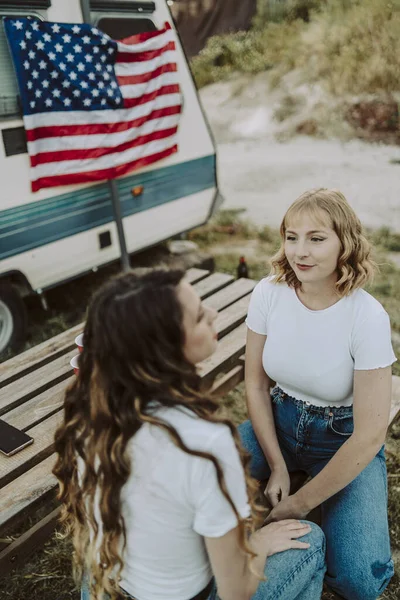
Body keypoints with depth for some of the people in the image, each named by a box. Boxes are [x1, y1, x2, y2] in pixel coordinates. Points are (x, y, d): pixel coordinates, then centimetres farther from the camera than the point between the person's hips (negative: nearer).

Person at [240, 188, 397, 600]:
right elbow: (255, 383, -4)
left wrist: (301, 504, -16)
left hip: (344, 439, -2)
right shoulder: (268, 293, -15)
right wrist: (277, 467, -8)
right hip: (276, 422, 3)